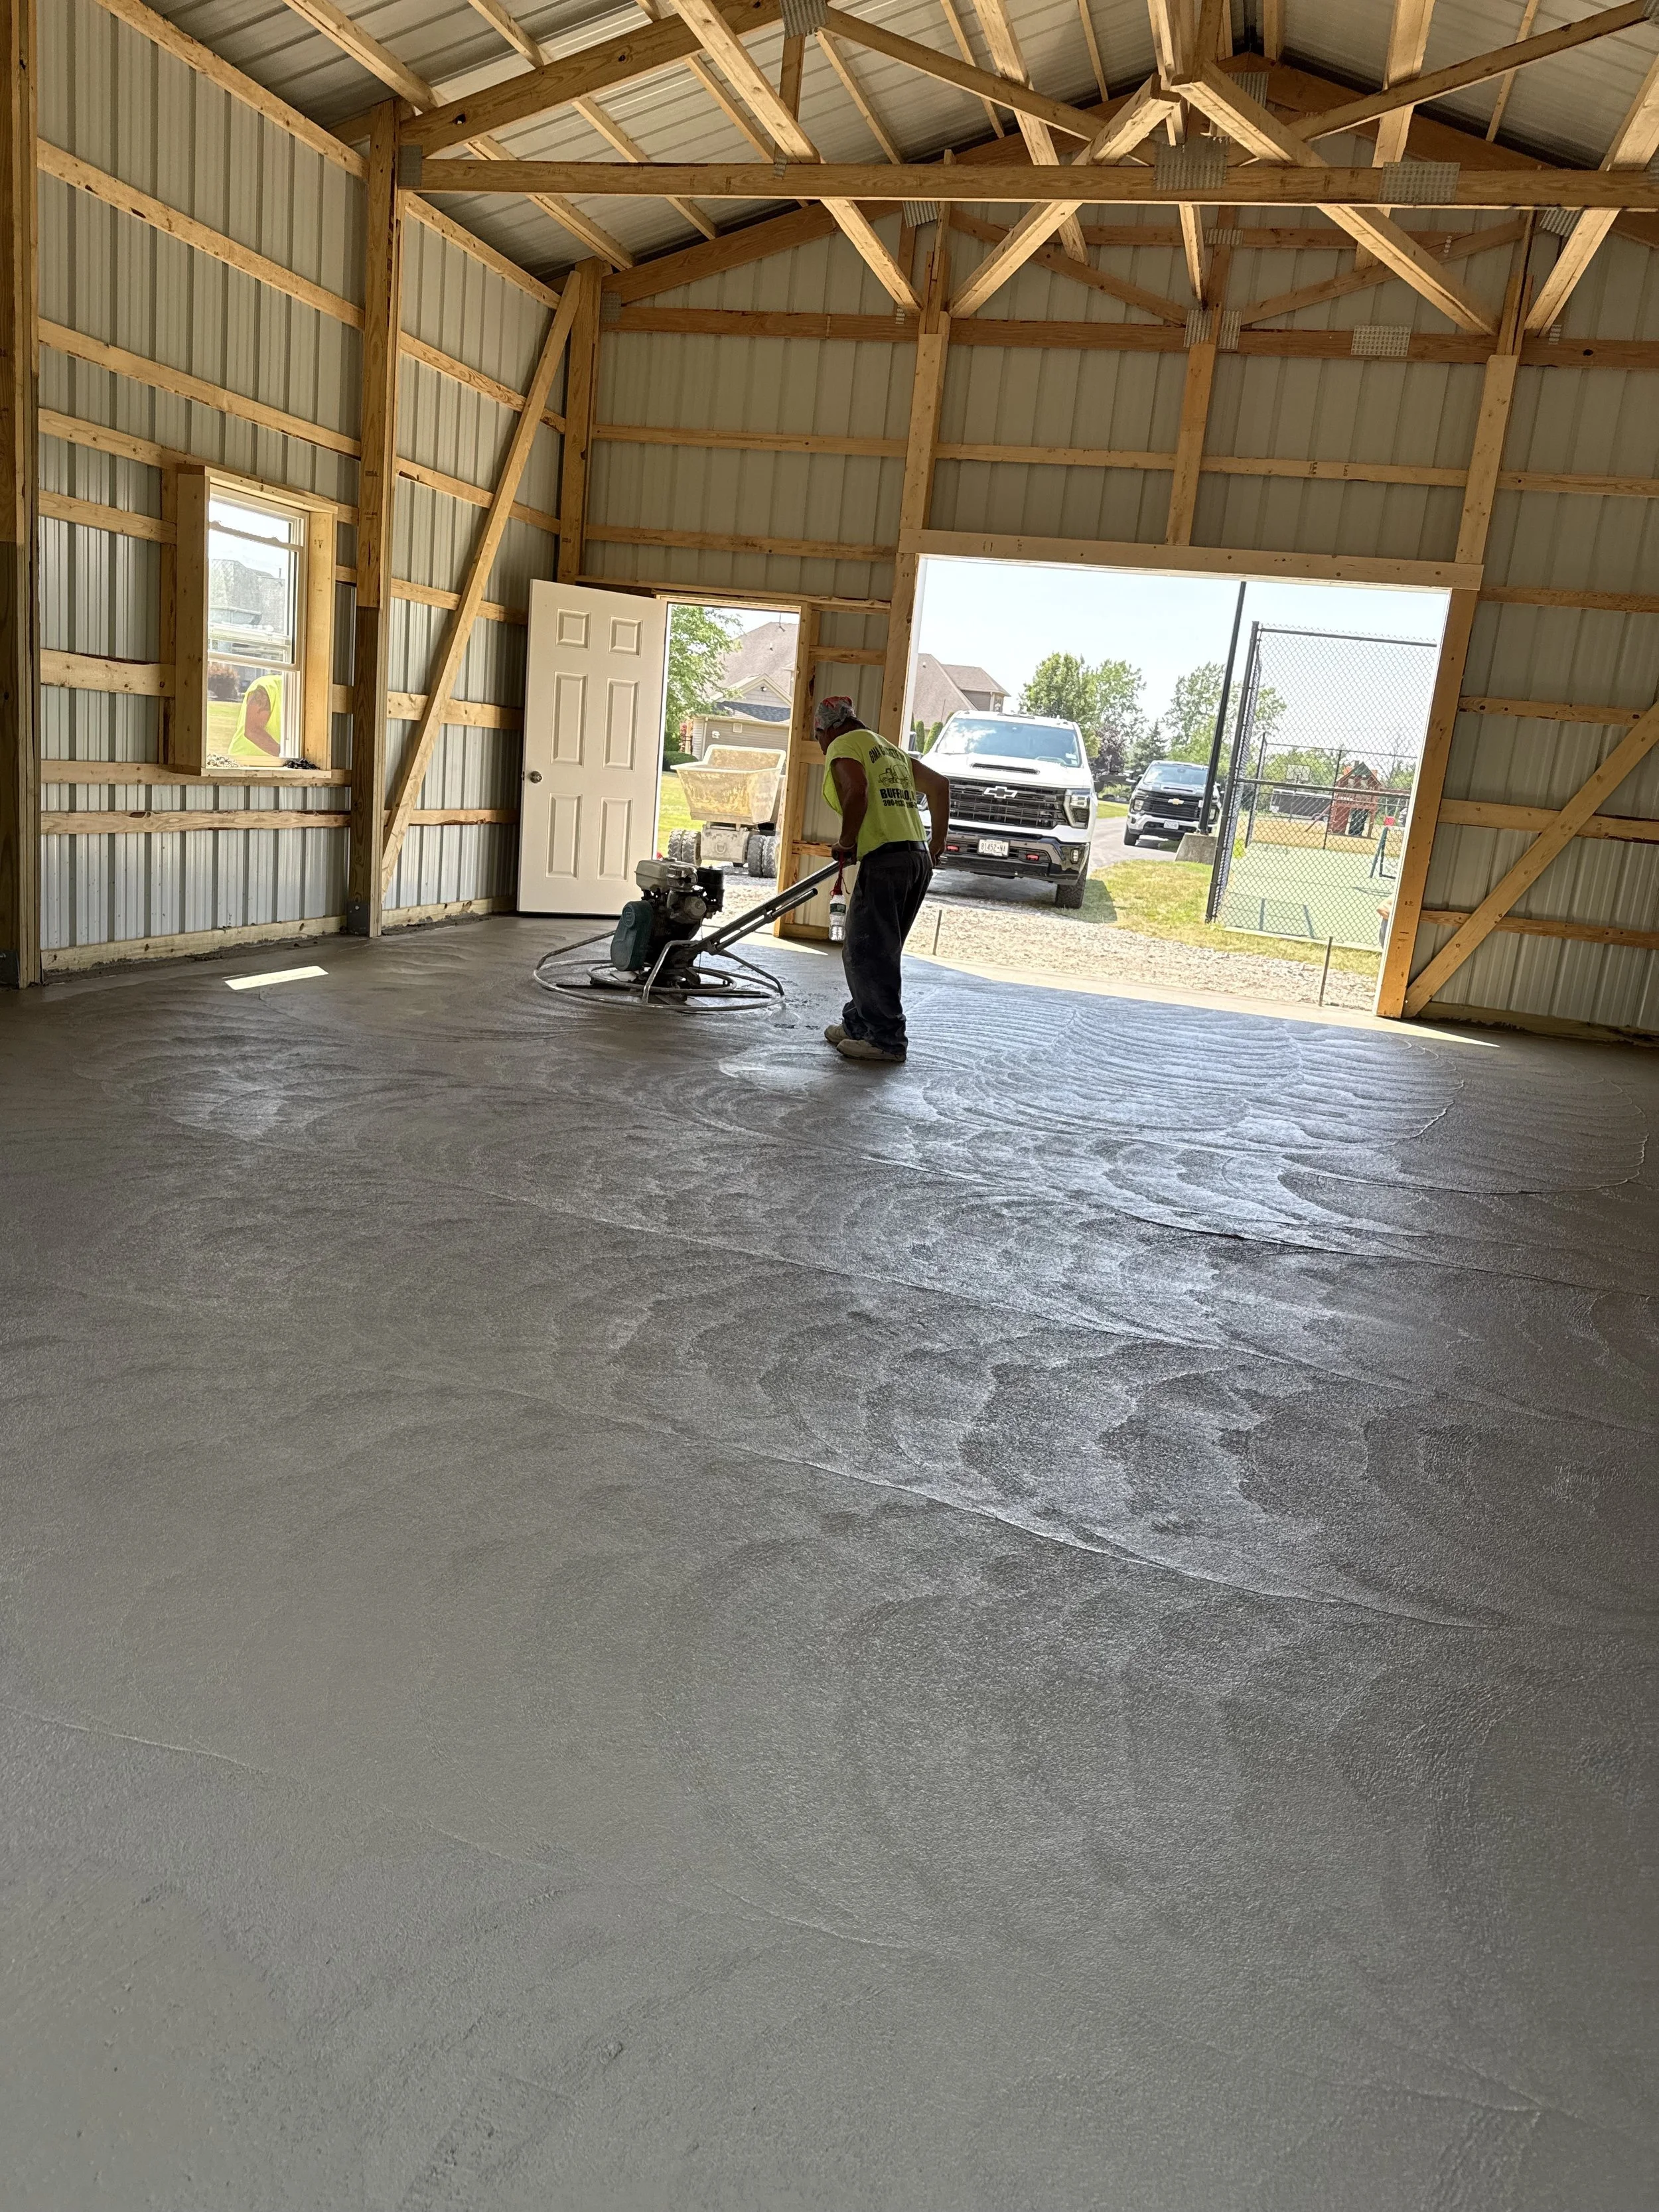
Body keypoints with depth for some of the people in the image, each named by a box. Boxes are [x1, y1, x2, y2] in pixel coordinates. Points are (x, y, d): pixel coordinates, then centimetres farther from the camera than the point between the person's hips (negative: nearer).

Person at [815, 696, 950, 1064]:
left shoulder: (843, 746, 1)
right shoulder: (889, 748, 27)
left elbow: (857, 791, -19)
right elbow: (939, 786, 21)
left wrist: (846, 842, -8)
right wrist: (938, 842, 20)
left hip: (884, 859, -9)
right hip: (919, 858, 9)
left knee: (868, 954, -2)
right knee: (868, 951, 18)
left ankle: (888, 1040, 1)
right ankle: (858, 1024, 26)